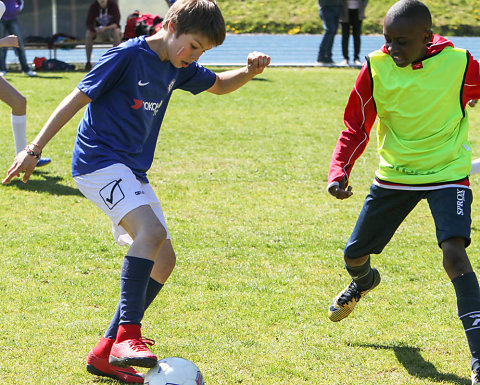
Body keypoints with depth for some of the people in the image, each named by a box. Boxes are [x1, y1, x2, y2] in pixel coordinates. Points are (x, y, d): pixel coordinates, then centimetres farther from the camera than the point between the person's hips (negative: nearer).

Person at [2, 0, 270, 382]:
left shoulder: (176, 68, 10)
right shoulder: (127, 56, -14)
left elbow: (219, 85, 27)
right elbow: (77, 98, -12)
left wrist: (249, 72, 5)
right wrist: (34, 149, -13)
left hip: (132, 172, 9)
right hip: (99, 162, -9)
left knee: (163, 260, 3)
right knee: (151, 231, -30)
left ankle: (105, 354, 8)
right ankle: (128, 336, -30)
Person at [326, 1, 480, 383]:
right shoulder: (376, 68, -11)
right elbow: (356, 128, -3)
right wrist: (339, 171, -17)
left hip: (447, 173, -3)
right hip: (394, 175, 4)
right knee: (354, 254, 14)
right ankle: (364, 280, 55)